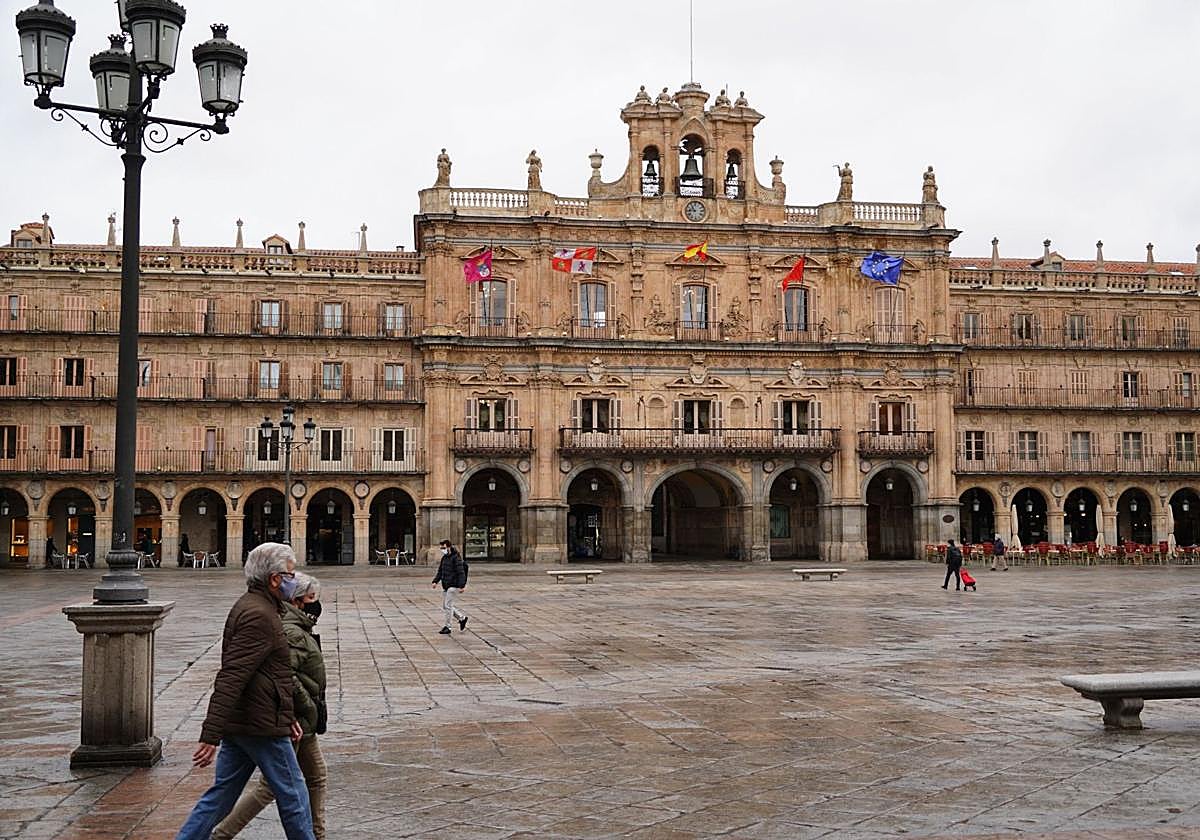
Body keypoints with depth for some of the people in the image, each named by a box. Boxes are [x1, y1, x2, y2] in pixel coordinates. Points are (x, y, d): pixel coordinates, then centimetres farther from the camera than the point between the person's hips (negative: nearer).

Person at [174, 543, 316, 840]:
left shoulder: (250, 607, 16)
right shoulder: (259, 616, -19)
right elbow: (230, 680, -26)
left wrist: (288, 716, 26)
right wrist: (211, 736, -29)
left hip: (238, 724, 10)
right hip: (262, 726, -10)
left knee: (221, 794, 12)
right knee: (292, 796, 4)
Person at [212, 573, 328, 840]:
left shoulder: (299, 630, 13)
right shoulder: (292, 633, -20)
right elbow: (285, 677, -30)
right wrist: (311, 709, -20)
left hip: (301, 724, 10)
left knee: (317, 777, 16)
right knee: (271, 787, -2)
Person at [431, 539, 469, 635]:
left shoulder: (456, 558, -14)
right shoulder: (444, 558, 12)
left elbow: (461, 572, -17)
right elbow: (440, 571, 18)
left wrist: (461, 586, -22)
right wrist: (435, 581, 5)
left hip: (454, 586, -9)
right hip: (445, 586, 9)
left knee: (448, 605, -10)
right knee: (445, 607, 11)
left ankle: (447, 627, -3)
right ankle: (462, 618, 25)